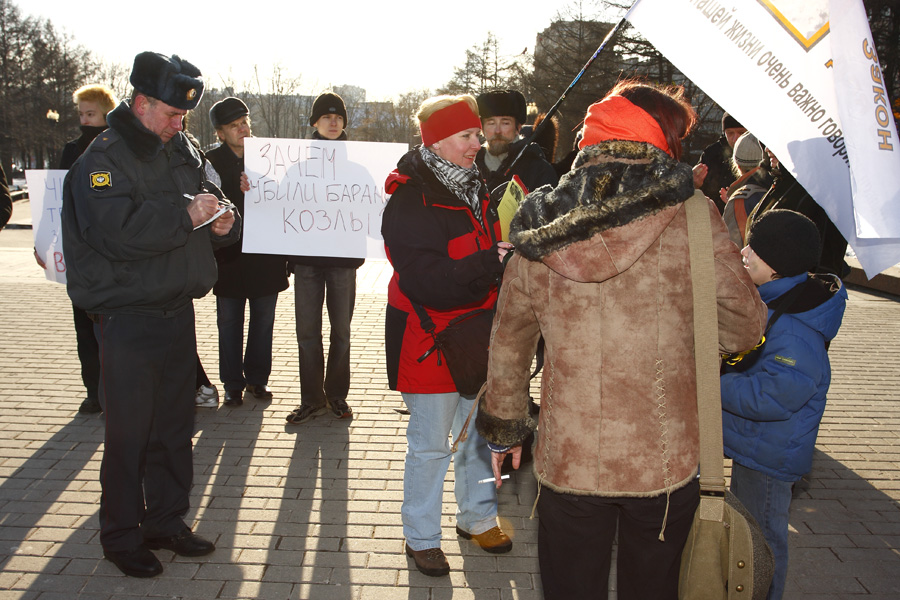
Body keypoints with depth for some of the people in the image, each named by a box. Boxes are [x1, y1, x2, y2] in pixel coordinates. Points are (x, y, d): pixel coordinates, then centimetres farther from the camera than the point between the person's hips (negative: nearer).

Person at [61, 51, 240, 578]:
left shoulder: (184, 152, 12)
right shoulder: (104, 159, -10)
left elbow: (198, 226, 23)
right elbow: (118, 232, -26)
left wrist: (222, 223, 0)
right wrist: (185, 215, -22)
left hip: (177, 311, 7)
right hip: (128, 317, -7)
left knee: (176, 425, 14)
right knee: (129, 433, 1)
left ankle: (166, 520, 29)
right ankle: (122, 535, 18)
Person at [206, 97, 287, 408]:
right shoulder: (211, 161, -2)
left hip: (265, 253, 2)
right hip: (229, 253, -2)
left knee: (263, 319, 9)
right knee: (229, 321, 6)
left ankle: (257, 378, 23)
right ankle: (233, 383, 18)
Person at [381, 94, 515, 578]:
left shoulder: (472, 188, 9)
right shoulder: (411, 203, -19)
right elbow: (428, 283, -28)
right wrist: (493, 259, -32)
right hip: (430, 342, -8)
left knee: (477, 433, 19)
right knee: (430, 446, 3)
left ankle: (477, 517, 38)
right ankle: (421, 538, 22)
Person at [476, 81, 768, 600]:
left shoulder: (542, 227, -3)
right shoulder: (692, 218, -12)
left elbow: (508, 341, 4)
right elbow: (744, 328, -4)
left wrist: (504, 427, 17)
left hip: (566, 461, 2)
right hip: (664, 461, -1)